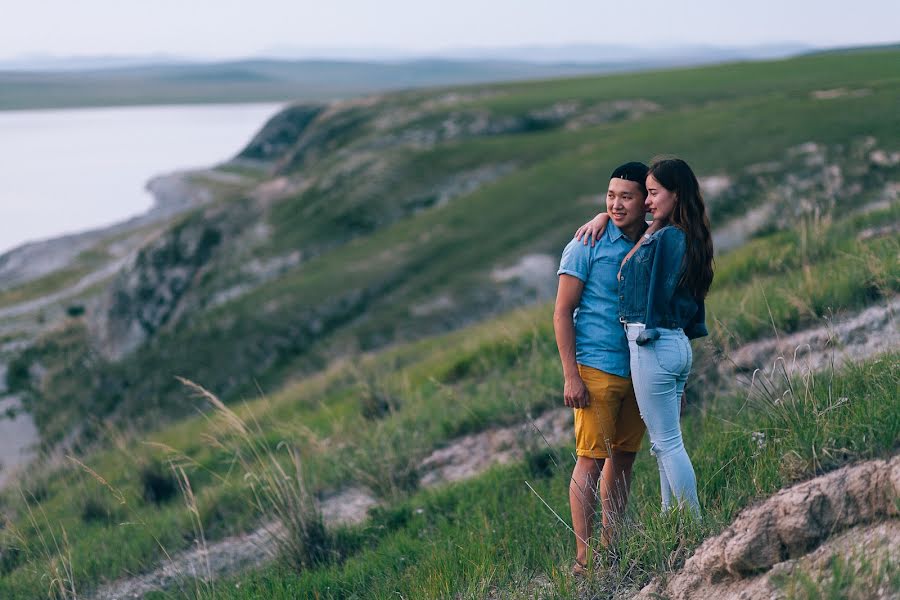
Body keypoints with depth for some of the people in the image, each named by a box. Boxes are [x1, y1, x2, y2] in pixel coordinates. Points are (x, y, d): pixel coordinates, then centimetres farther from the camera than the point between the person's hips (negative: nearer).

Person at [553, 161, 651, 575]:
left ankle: (611, 548, 19)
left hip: (640, 370, 5)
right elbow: (562, 312, -7)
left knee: (623, 459, 10)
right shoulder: (588, 245, -6)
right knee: (590, 461, -4)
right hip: (596, 369, -5)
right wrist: (571, 376, -13)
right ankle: (584, 559, -1)